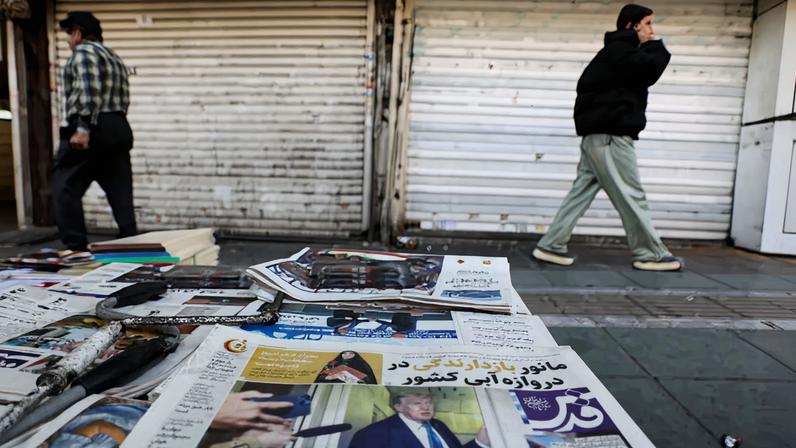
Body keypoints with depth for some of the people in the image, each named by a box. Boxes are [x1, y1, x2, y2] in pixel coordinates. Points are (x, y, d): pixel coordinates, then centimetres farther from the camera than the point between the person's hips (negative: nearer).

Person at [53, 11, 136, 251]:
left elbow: (89, 90, -16)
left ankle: (76, 247, -3)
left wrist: (82, 127, -22)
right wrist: (112, 125, 18)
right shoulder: (114, 58, 25)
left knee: (65, 187, 0)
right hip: (118, 129, 8)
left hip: (92, 130, -8)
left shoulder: (83, 51, 0)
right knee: (120, 192, 5)